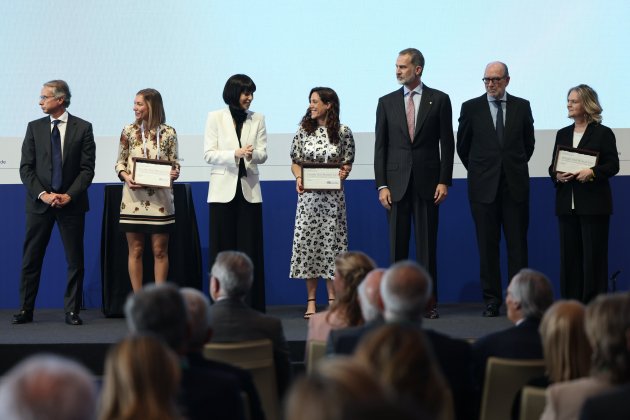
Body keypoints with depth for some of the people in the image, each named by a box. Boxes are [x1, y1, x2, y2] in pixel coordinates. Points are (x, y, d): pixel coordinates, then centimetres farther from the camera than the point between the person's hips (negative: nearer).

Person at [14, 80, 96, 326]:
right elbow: (26, 168, 2)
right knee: (31, 259, 3)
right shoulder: (34, 128, 7)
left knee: (75, 260, 1)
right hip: (40, 203, 2)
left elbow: (87, 169, -2)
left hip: (71, 203, -1)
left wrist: (69, 196, -13)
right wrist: (43, 194, -11)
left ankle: (72, 311, 8)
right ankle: (25, 310, 9)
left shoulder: (83, 128, 1)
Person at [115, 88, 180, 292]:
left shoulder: (168, 133, 1)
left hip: (160, 199, -1)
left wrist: (174, 173, -15)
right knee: (135, 251, 4)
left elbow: (174, 163, 7)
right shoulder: (129, 131, 4)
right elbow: (120, 163, 9)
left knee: (160, 251, 3)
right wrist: (125, 176, -11)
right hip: (133, 197, 1)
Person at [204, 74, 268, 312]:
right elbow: (208, 154, -3)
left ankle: (251, 305, 2)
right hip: (223, 190, -1)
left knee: (250, 248, -1)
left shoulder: (257, 119, 8)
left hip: (248, 190, 1)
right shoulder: (215, 118, 4)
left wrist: (252, 154, -21)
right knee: (222, 248, 0)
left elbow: (262, 154, 3)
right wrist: (235, 154, -18)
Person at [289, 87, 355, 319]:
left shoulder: (343, 132, 0)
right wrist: (299, 178, -10)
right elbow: (295, 162, 8)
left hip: (332, 195, -1)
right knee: (307, 242, 0)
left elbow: (347, 163, 6)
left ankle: (333, 299, 8)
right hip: (308, 195, 1)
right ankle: (311, 301, 7)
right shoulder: (304, 130, 4)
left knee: (332, 242, 0)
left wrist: (343, 172, -15)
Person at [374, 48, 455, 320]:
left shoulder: (439, 100, 3)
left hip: (427, 182, -2)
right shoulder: (387, 102, 7)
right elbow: (380, 146, 5)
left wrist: (444, 181, -5)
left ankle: (429, 302, 5)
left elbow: (447, 144, 2)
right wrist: (382, 185, -2)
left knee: (427, 245, 1)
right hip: (397, 182, 2)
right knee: (397, 245, 3)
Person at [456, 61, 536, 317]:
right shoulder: (471, 108, 3)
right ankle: (492, 300, 6)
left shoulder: (521, 107, 6)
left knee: (518, 244, 0)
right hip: (484, 187, 0)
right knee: (487, 245, 1)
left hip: (515, 186, 1)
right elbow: (463, 146, 12)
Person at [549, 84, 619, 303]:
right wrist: (557, 175, -8)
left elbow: (613, 165, -5)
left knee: (593, 253, -4)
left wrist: (592, 172, -21)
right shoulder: (563, 134, 15)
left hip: (593, 203, -5)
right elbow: (553, 166, 14)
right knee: (569, 253, 5)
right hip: (567, 203, 5)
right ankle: (571, 301, 9)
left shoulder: (603, 133, -1)